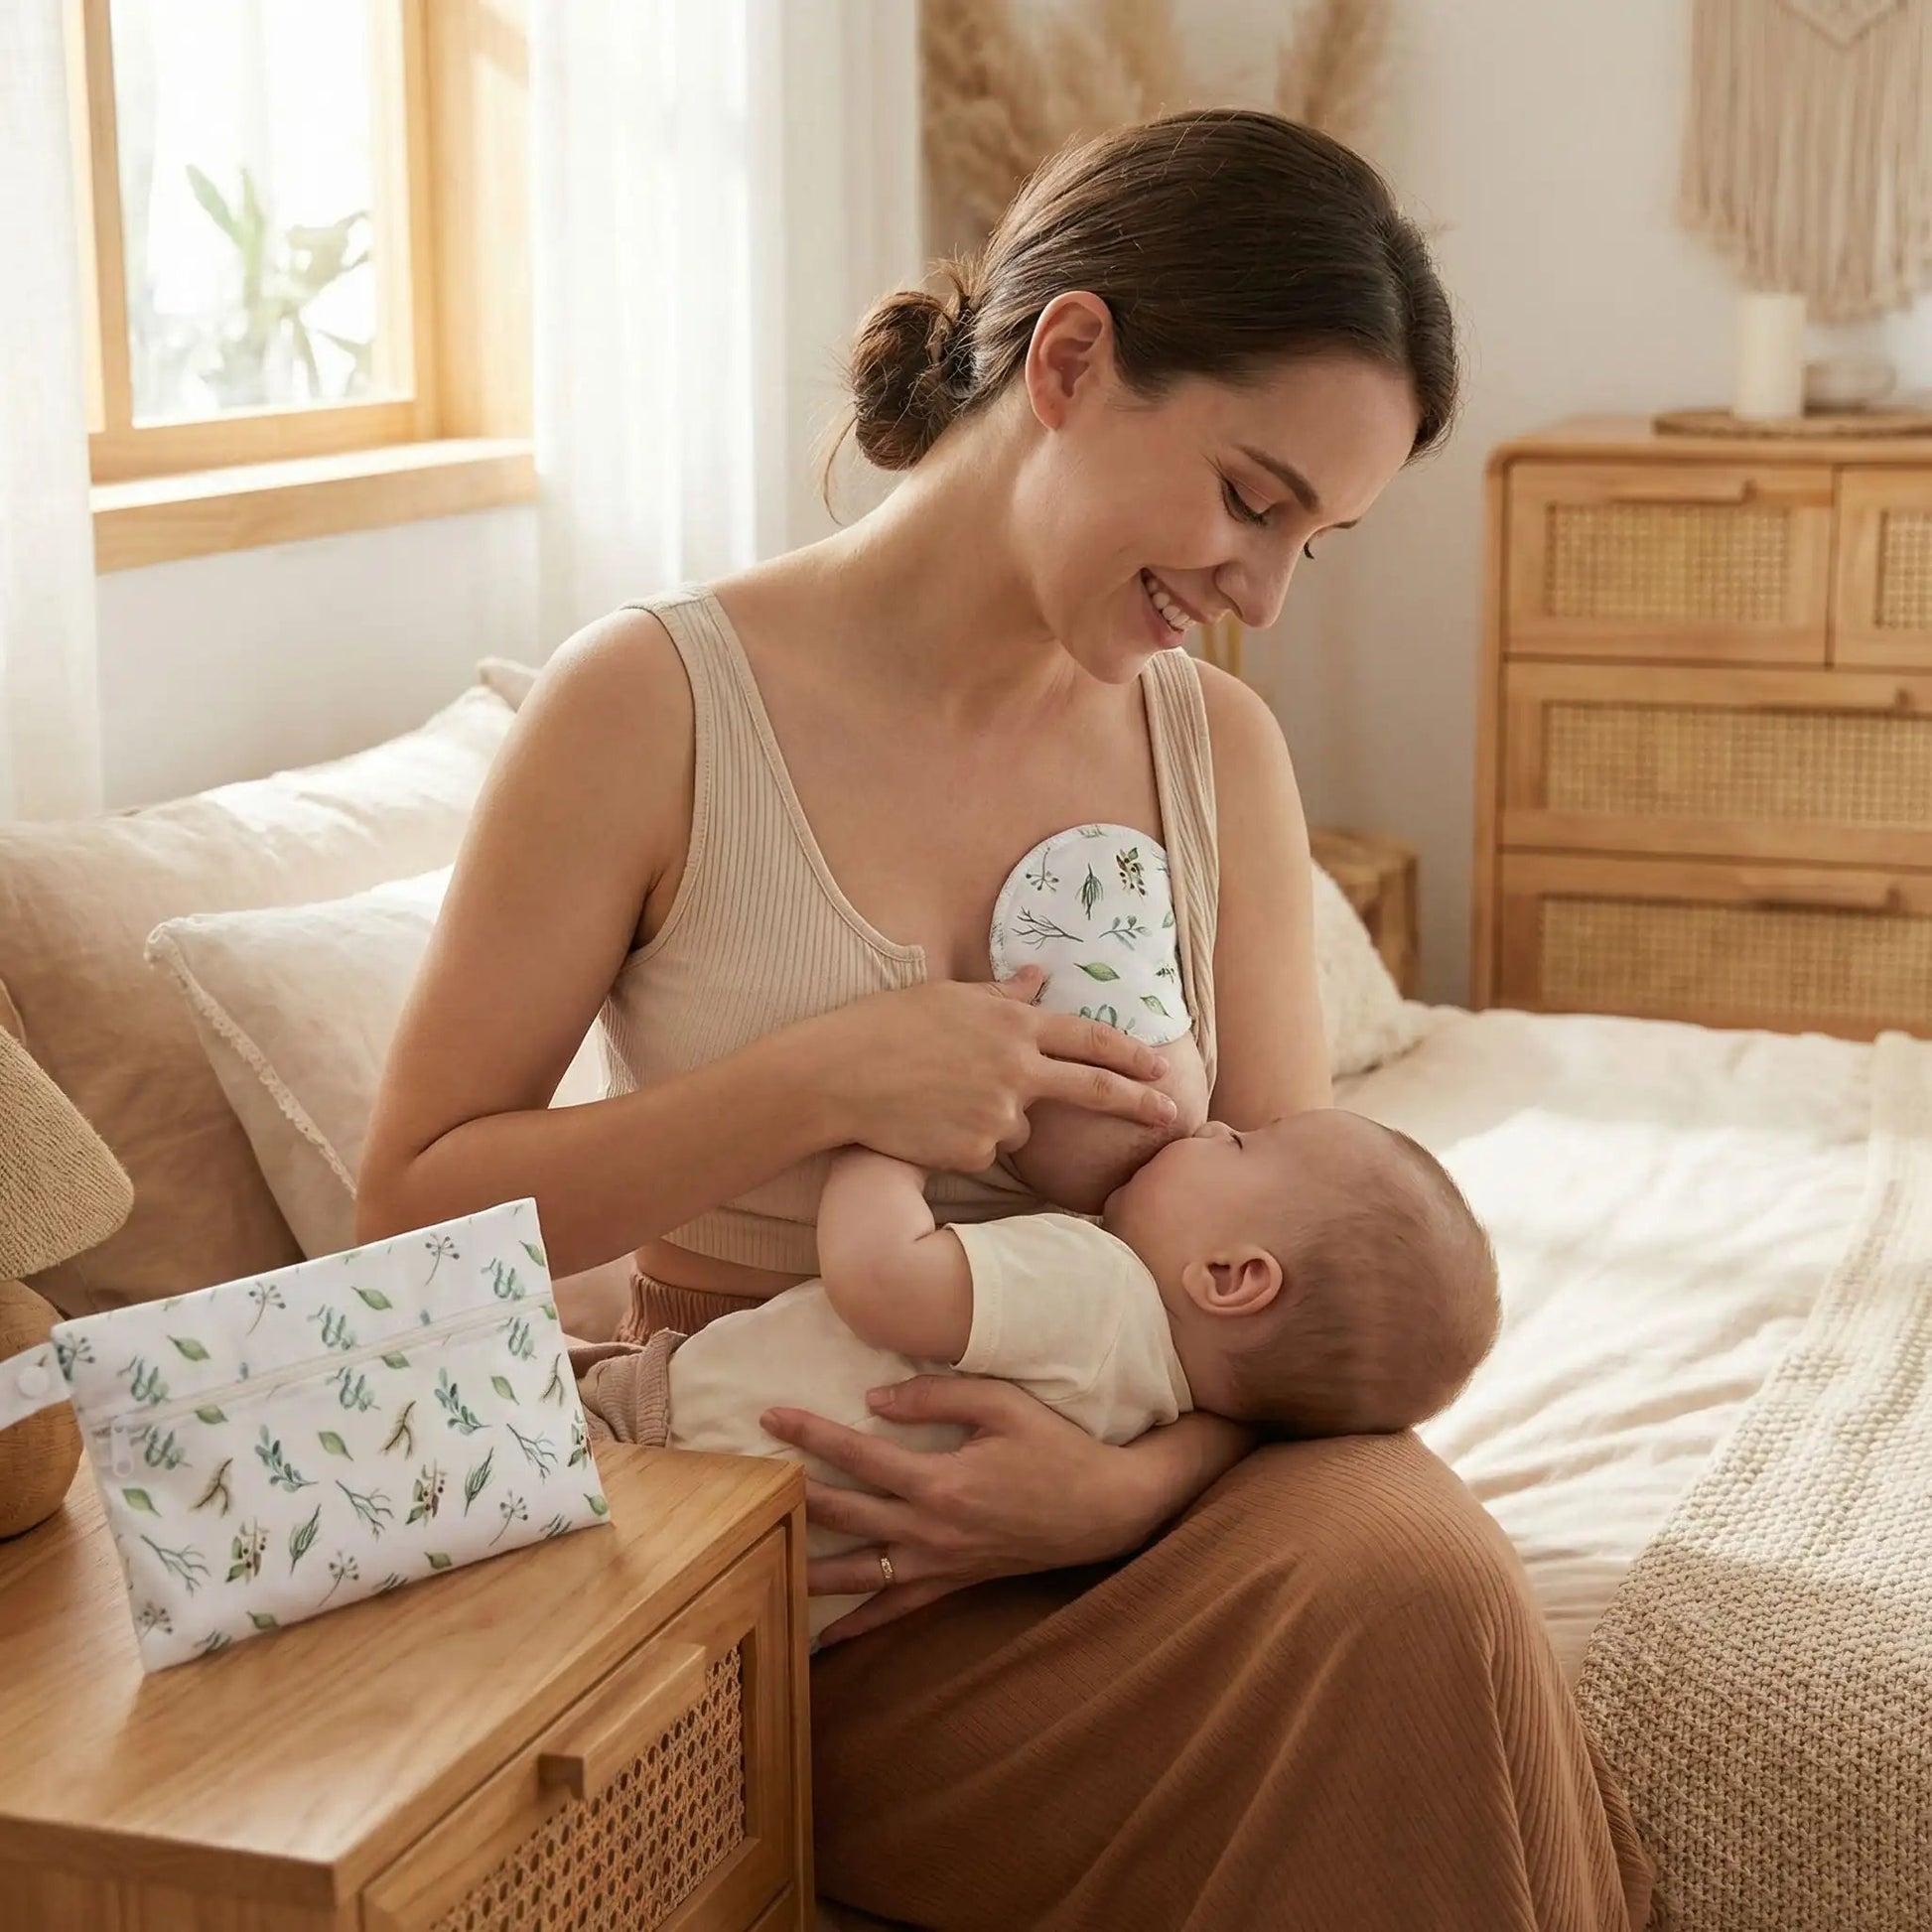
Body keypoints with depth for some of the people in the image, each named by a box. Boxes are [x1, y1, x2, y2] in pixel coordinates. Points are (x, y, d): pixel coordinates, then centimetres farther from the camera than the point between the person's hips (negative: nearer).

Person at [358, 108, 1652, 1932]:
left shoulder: (1217, 745, 5)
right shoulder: (656, 707, -9)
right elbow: (411, 1205, -7)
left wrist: (1133, 1482, -18)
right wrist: (819, 1083, -20)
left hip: (1127, 1465, 4)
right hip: (785, 1546, -4)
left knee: (1419, 1567, -29)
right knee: (1398, 1603, -27)